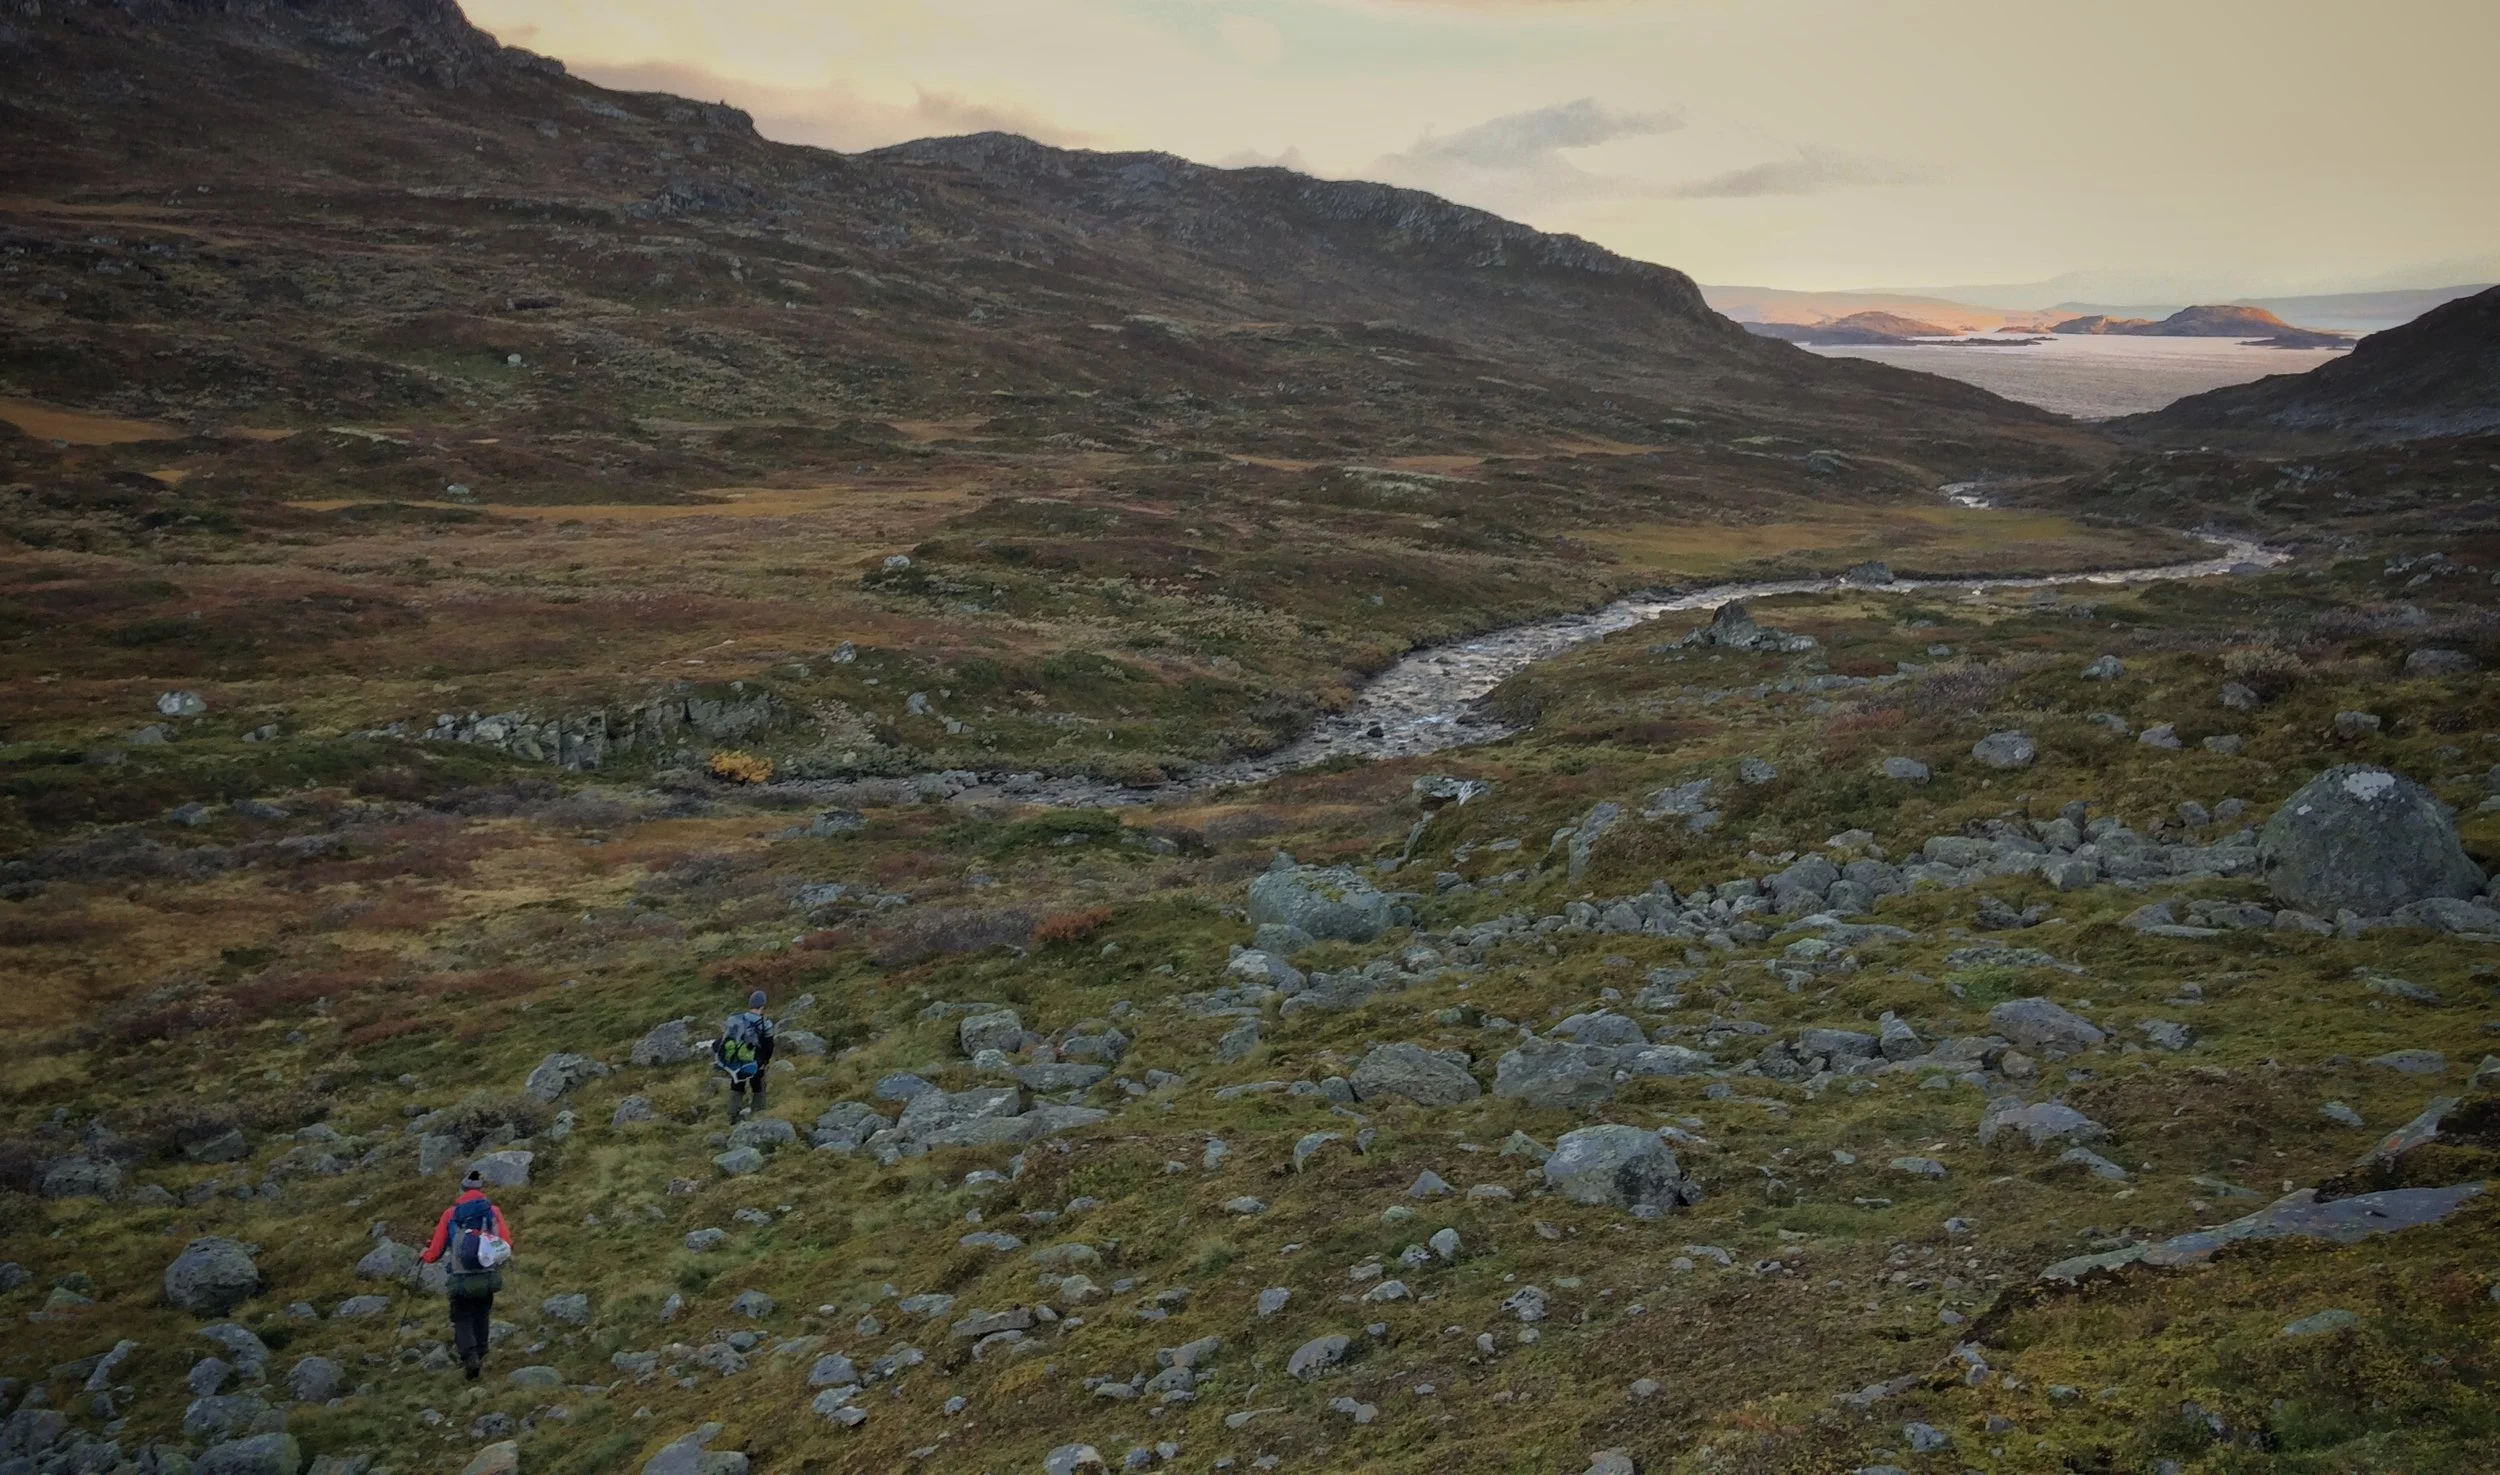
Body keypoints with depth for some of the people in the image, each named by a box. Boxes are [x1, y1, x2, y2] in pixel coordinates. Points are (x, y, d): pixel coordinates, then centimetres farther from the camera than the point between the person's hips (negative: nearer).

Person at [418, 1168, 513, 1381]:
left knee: (462, 1320, 11)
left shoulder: (450, 1214, -4)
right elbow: (507, 1245, -2)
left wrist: (424, 1256, 24)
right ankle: (481, 1354, 24)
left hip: (462, 1280, -2)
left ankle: (469, 1354, -11)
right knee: (481, 1317, 23)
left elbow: (435, 1251, 0)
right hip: (488, 1278, 2)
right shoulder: (493, 1211, -1)